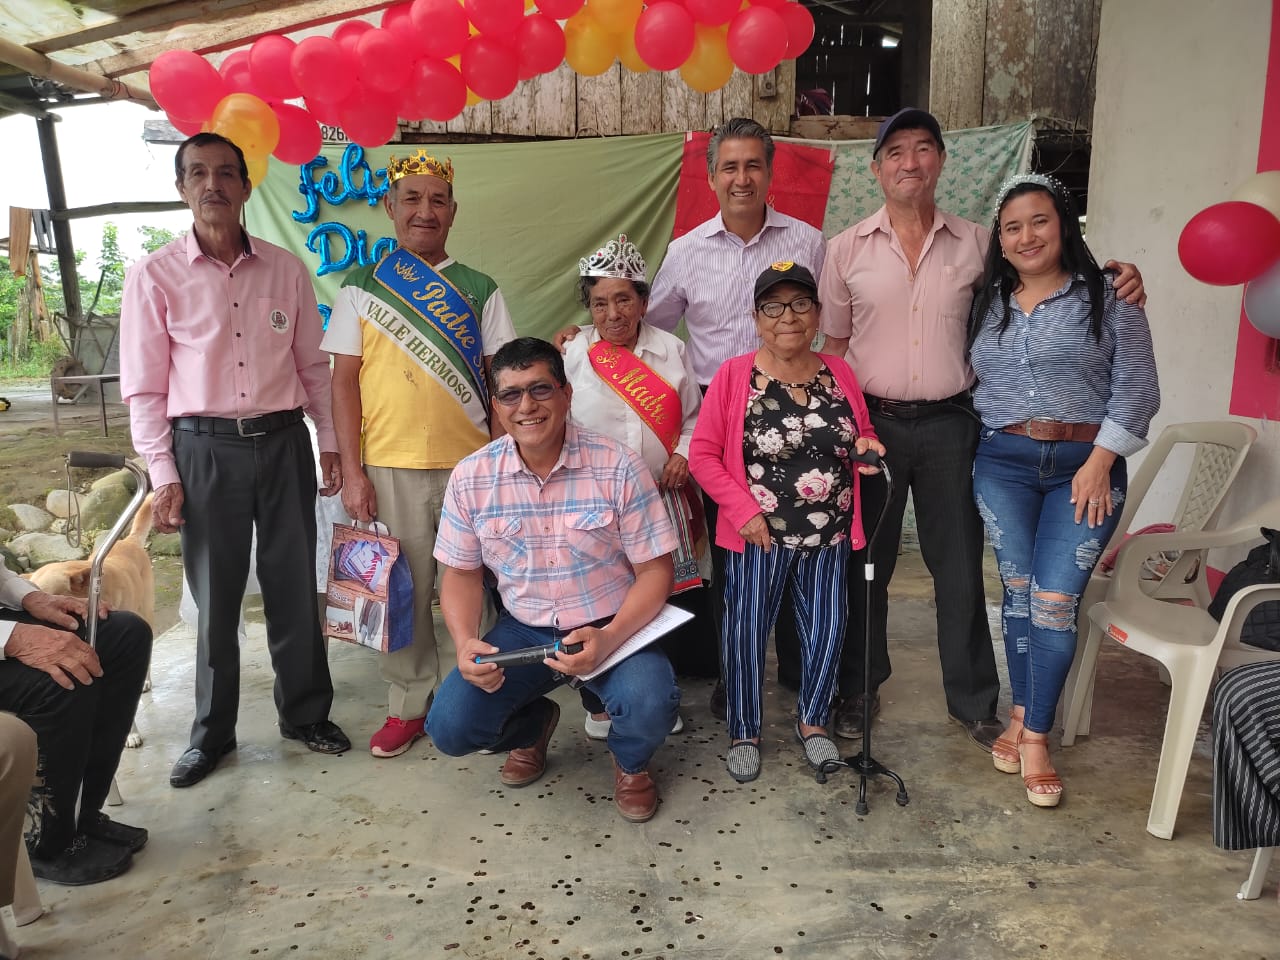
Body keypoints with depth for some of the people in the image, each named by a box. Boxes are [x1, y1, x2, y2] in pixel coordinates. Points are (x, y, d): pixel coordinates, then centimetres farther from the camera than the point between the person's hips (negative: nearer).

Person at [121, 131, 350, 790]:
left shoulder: (286, 270, 6)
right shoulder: (154, 276, -1)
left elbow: (313, 365, 10)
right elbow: (145, 386, -1)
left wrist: (330, 442, 7)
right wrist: (163, 476, -6)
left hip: (283, 441, 2)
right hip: (205, 447, -2)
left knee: (295, 587, 9)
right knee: (215, 596, 7)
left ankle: (305, 713, 27)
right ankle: (212, 731, 25)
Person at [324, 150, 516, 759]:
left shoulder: (478, 290, 9)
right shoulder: (362, 287, 7)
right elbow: (344, 379, 4)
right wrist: (351, 471, -3)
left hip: (472, 463, 0)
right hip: (390, 466, 0)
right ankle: (408, 705, 24)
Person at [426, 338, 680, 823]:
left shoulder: (619, 466, -14)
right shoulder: (470, 477, -6)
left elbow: (655, 570, -10)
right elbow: (461, 573, 5)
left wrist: (608, 638, -27)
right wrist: (465, 642, -15)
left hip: (613, 627, -2)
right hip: (523, 631, 3)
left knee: (650, 707, -31)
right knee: (449, 727, -16)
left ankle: (630, 762, 11)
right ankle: (533, 725, 22)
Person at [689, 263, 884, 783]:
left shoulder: (839, 372, 4)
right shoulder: (734, 375, -8)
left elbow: (861, 436, 17)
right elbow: (703, 453, -7)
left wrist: (866, 446, -7)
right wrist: (744, 510, -15)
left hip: (830, 533, 4)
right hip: (759, 532, -3)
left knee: (825, 631, 12)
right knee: (747, 631, 5)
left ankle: (812, 721, 35)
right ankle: (743, 731, 25)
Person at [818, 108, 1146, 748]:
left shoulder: (976, 244, 4)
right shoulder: (847, 249, 2)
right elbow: (834, 345, 4)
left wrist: (1115, 282, -7)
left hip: (949, 425, 1)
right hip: (873, 422, 0)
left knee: (960, 567, 8)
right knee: (866, 563, 10)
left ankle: (973, 700, 26)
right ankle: (858, 689, 28)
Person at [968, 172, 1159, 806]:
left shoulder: (1108, 298, 0)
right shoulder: (987, 303, 11)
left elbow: (1136, 388, -4)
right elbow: (966, 381, 12)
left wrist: (1100, 462, -12)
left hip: (1085, 464, -3)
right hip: (1002, 462, 3)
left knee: (1055, 600, -6)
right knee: (1018, 589, 7)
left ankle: (1035, 735, 7)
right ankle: (1023, 712, 21)